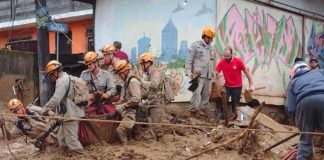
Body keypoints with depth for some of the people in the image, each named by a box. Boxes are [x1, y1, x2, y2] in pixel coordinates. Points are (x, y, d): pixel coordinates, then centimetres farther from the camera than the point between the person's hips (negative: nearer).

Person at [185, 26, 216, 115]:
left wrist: (213, 72, 17)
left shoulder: (211, 48, 17)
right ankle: (194, 108, -10)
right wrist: (189, 71, -12)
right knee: (197, 92, -14)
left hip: (208, 75, 6)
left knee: (206, 93, 7)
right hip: (198, 74, -6)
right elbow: (189, 60, -4)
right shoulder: (196, 45, -1)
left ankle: (203, 109, 15)